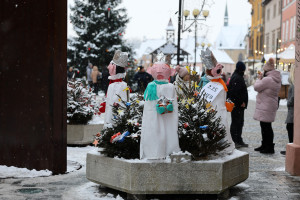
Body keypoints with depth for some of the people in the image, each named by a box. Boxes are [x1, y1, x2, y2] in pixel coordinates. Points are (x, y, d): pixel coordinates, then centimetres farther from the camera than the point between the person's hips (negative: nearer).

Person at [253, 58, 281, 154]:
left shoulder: (267, 79, -20)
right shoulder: (276, 79, 11)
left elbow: (256, 87, -14)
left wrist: (259, 78, 2)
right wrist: (262, 78, 7)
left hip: (266, 108, -10)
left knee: (266, 127, -5)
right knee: (265, 126, 17)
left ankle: (269, 148, -2)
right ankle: (264, 145, 26)